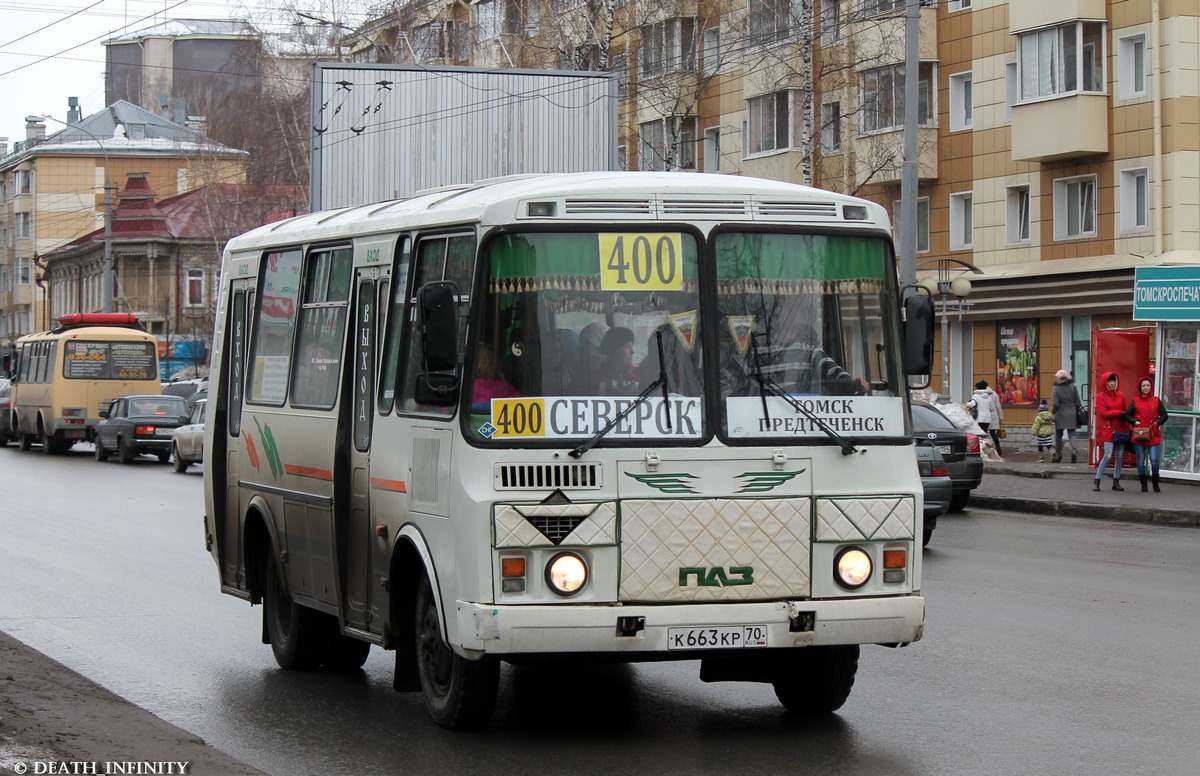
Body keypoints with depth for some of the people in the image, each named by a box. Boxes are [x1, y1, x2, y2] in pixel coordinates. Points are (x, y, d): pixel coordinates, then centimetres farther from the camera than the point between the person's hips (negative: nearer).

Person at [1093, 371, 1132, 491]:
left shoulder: (1121, 395, 12)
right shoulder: (1101, 396, 0)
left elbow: (1126, 411, 12)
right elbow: (1103, 413, -9)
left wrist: (1128, 427, 2)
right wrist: (1119, 413, -12)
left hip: (1121, 429, 5)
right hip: (1109, 429, -5)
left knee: (1120, 456, 5)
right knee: (1107, 456, -12)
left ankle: (1116, 482, 12)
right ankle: (1096, 481, -5)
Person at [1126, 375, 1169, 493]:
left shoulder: (1156, 401, 8)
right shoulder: (1135, 401, 7)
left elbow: (1164, 415, 12)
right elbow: (1128, 415, 9)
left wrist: (1157, 422, -4)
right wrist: (1135, 421, -8)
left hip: (1153, 434, 0)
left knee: (1154, 460, -8)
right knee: (1141, 460, 3)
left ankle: (1155, 484, 8)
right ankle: (1143, 485, 13)